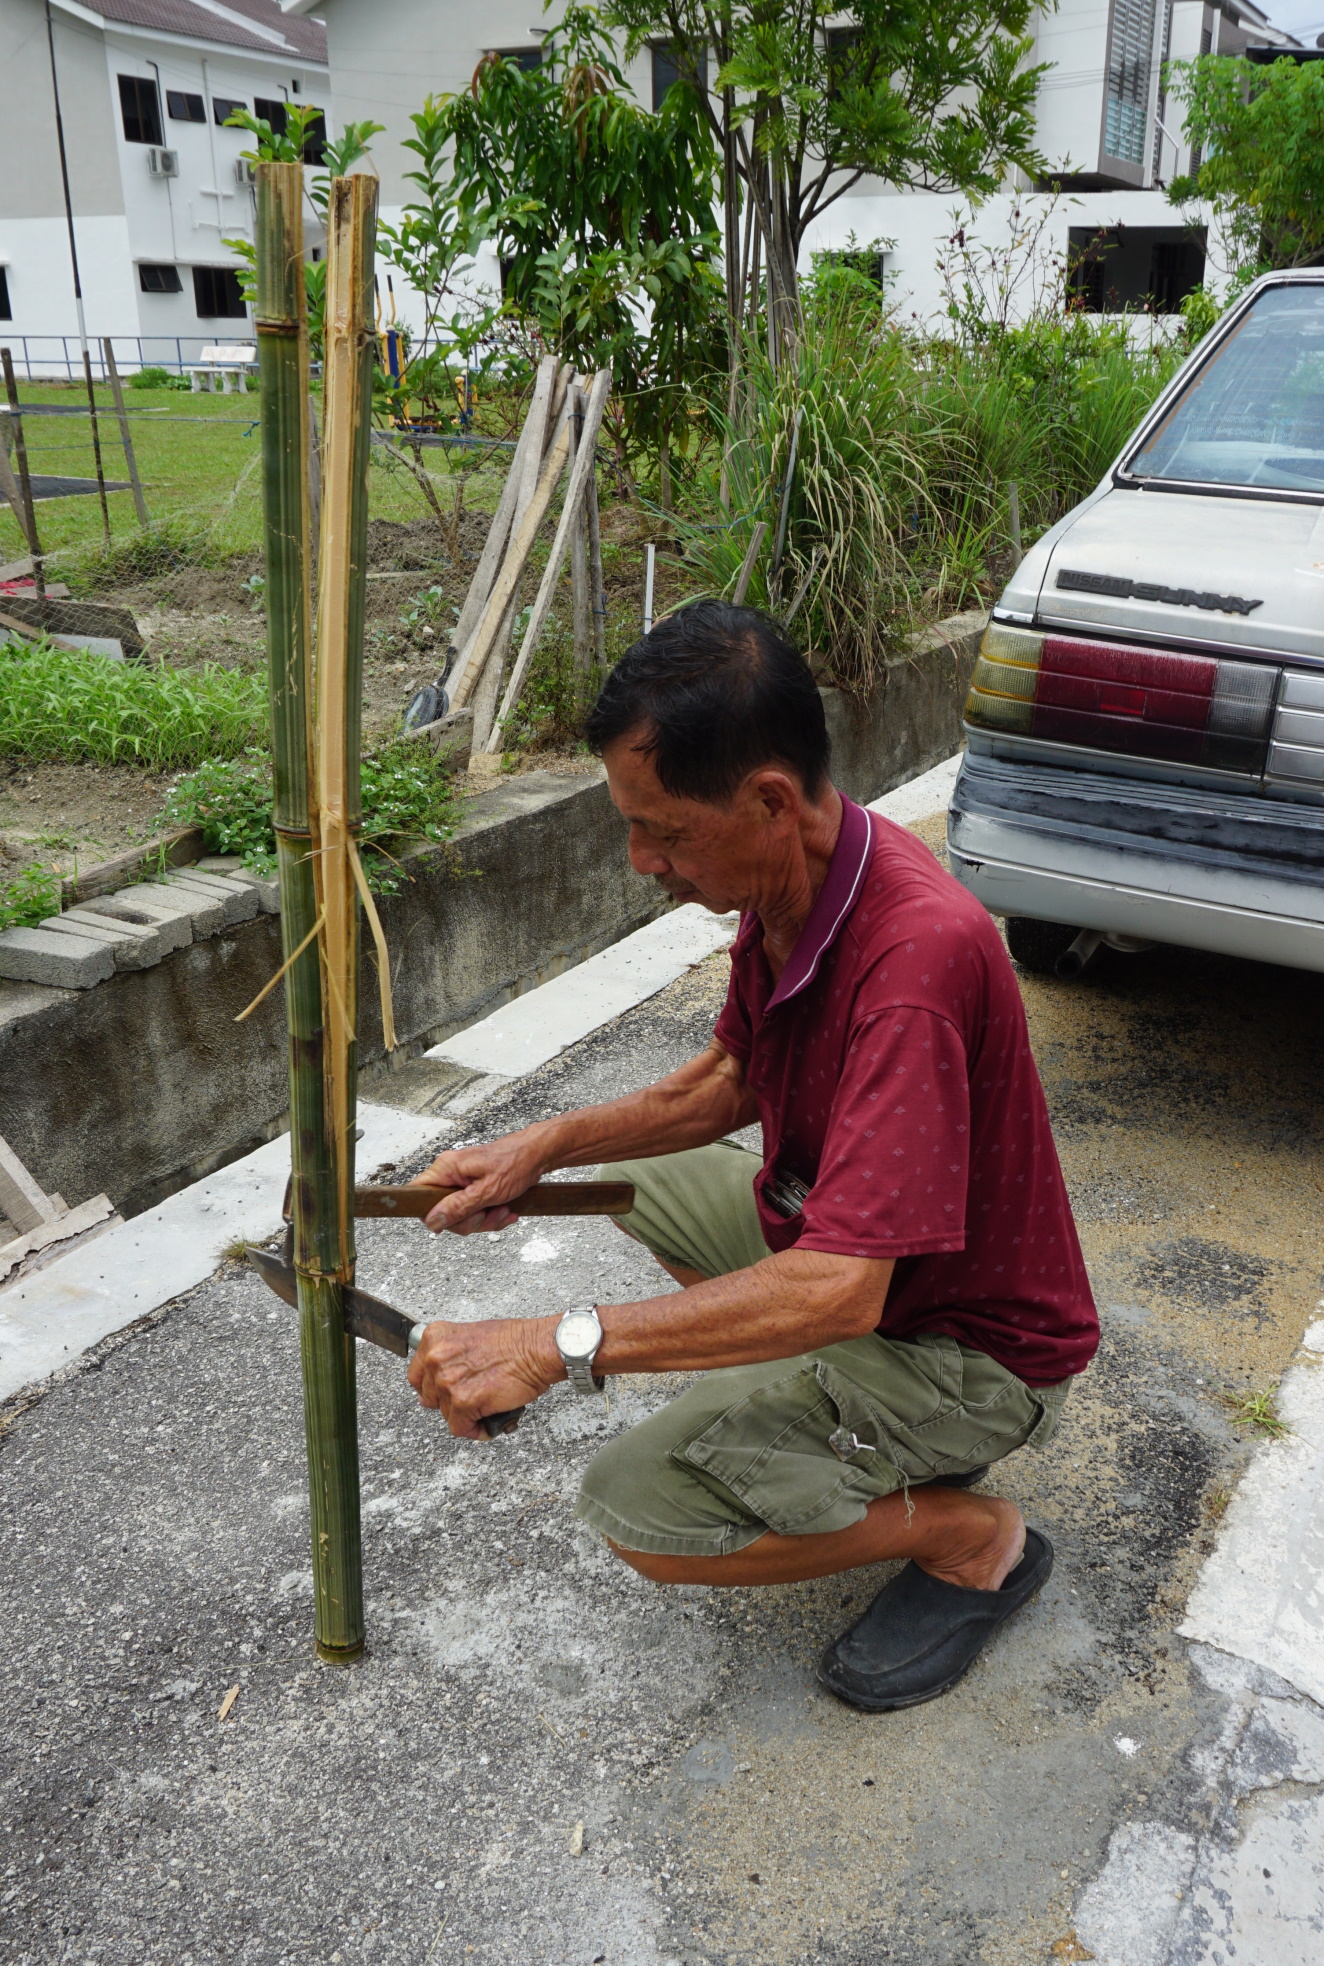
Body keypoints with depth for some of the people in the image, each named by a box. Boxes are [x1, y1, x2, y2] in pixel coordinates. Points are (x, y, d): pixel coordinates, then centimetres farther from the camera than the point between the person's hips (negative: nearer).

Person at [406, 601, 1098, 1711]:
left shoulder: (917, 955, -36)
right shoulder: (787, 877, -7)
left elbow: (838, 1291, -38)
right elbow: (727, 1084, 9)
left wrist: (558, 1345, -39)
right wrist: (544, 1147, -3)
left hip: (970, 1345, -9)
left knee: (641, 1510, -17)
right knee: (642, 1179, 21)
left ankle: (973, 1535, 4)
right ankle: (899, 1440, 16)